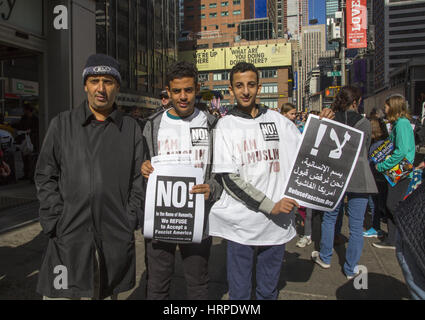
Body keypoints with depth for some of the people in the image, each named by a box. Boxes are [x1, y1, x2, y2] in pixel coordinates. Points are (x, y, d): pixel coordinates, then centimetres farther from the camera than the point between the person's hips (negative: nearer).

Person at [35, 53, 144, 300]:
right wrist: (55, 223, -5)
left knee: (108, 293, 15)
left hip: (117, 239, 1)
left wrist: (130, 220, -3)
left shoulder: (131, 128, 6)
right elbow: (46, 177, 4)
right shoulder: (62, 124, 5)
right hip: (69, 237, 0)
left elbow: (138, 178, 6)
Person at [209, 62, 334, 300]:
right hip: (241, 224, -2)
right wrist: (271, 206, -14)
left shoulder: (277, 120, 6)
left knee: (269, 290, 19)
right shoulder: (226, 125, -2)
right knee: (239, 292, 10)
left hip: (277, 223, 3)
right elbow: (229, 179, -10)